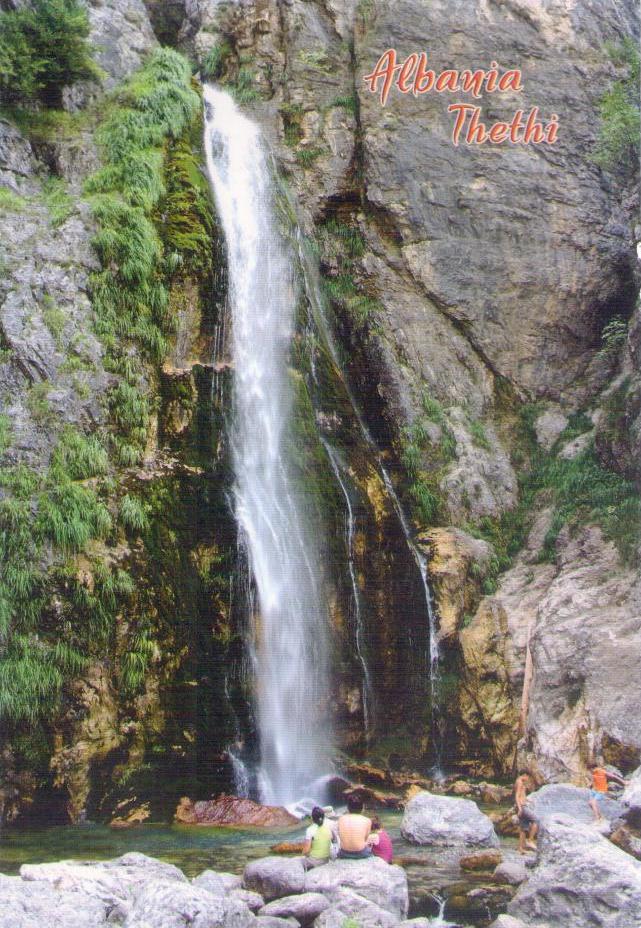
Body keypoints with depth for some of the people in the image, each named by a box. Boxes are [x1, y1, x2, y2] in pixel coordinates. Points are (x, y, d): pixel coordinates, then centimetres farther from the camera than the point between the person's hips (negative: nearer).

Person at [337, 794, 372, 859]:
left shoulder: (341, 819, -4)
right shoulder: (367, 821, -8)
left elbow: (340, 837, 4)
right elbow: (365, 839, 3)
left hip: (344, 854, 2)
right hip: (361, 853, -2)